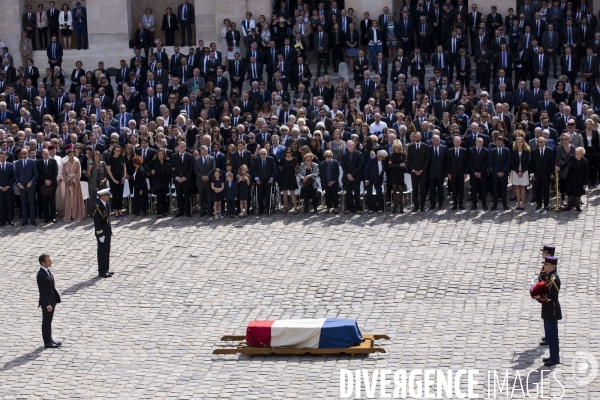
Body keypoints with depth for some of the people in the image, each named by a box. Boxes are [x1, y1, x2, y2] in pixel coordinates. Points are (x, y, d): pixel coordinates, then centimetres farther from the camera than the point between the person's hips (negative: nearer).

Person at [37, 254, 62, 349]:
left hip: (52, 300, 9)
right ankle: (47, 342, 14)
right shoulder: (41, 275, -25)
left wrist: (56, 299, 17)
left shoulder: (47, 270, 4)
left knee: (49, 321, 19)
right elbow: (42, 291, -23)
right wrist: (47, 305, -22)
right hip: (46, 302, -9)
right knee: (46, 322, 4)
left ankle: (49, 339, 30)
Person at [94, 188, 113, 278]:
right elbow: (97, 222, -21)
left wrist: (110, 230, 16)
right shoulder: (98, 206, -21)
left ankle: (106, 269, 26)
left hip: (107, 231, 9)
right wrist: (100, 234, -20)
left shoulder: (105, 204, 6)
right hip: (101, 232, -9)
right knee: (102, 252, 0)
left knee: (107, 251, 16)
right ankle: (102, 272, 7)